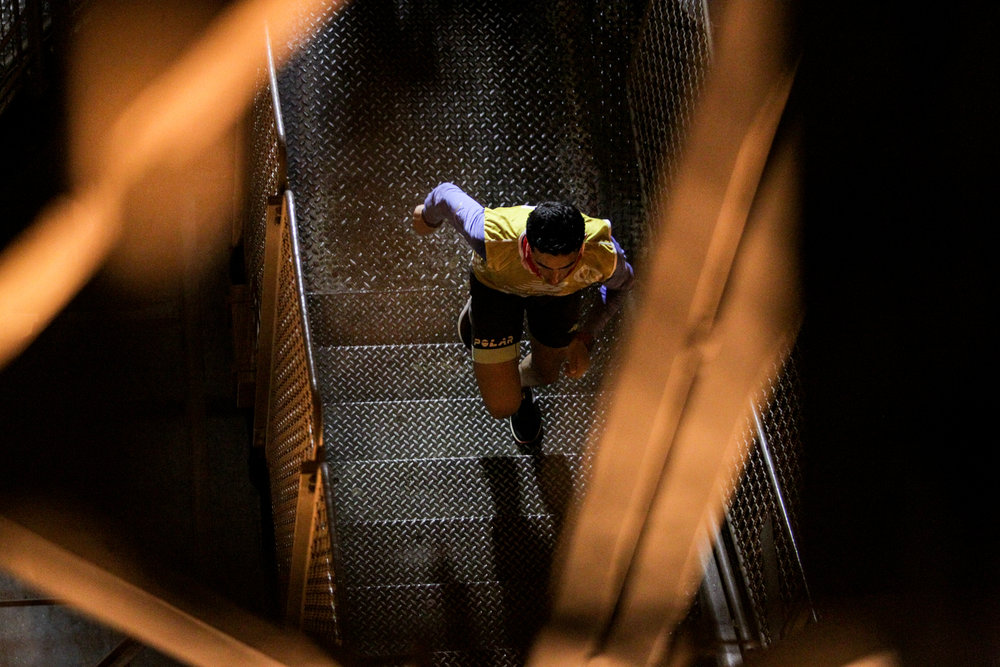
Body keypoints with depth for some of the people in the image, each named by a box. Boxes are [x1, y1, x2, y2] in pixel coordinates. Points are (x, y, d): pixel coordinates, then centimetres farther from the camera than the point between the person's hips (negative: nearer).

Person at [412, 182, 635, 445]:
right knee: (502, 407, 2)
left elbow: (622, 282, -14)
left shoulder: (603, 256, -41)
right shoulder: (495, 242, -48)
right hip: (496, 284, -2)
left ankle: (521, 382, 63)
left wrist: (585, 337, -22)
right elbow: (448, 195, -27)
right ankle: (477, 311, 31)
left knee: (546, 373, 22)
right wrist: (429, 216, -2)